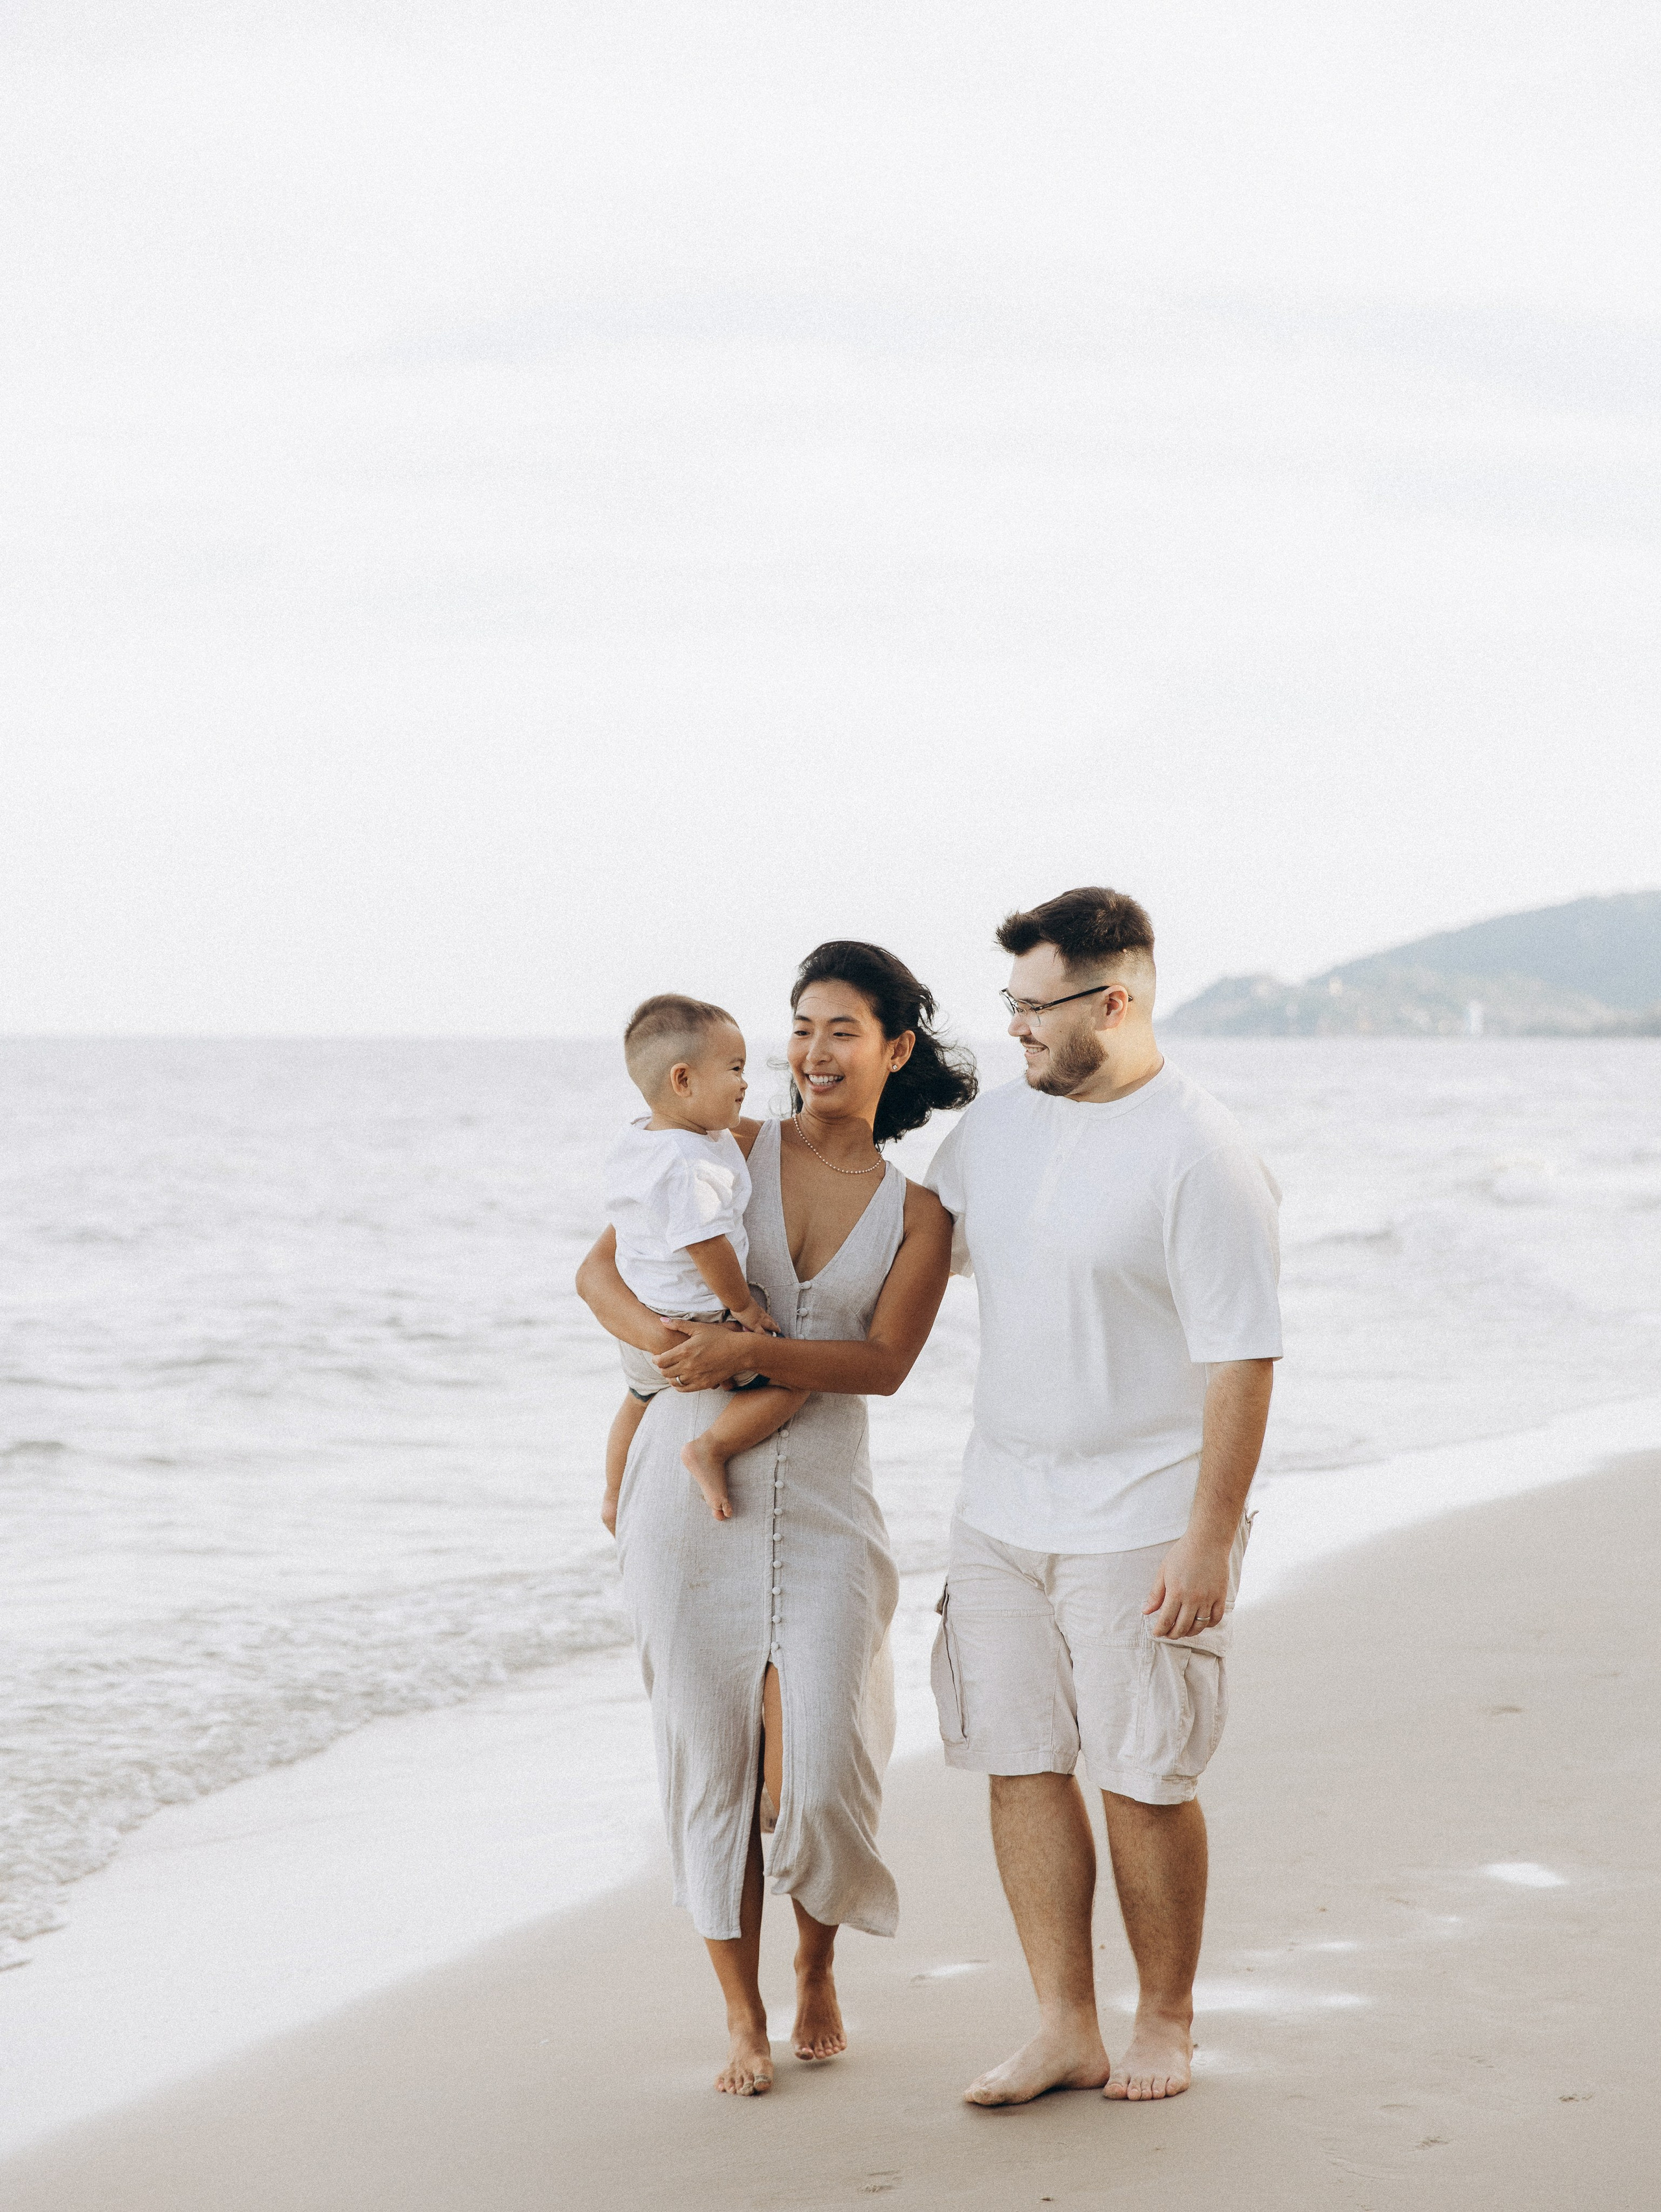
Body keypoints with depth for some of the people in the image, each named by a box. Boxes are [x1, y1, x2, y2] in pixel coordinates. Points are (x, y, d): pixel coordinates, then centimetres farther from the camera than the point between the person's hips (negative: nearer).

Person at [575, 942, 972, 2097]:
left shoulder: (917, 1212, 6)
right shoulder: (730, 1149, 4)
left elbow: (885, 1361, -7)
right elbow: (601, 1271, 3)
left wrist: (748, 1352, -22)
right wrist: (665, 1340, -18)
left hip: (824, 1505, 0)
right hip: (692, 1492, 0)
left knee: (817, 1775, -7)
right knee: (712, 1763, 2)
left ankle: (818, 1965, 23)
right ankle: (743, 2016, 17)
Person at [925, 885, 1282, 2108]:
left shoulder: (1202, 1157, -14)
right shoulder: (995, 1127, 7)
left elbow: (1242, 1358, -15)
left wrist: (1210, 1539, -18)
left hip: (1142, 1524, -6)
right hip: (1002, 1507, 6)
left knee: (1143, 1781, 2)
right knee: (1022, 1765, 4)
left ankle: (1165, 2021, 19)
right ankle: (1065, 2031, 12)